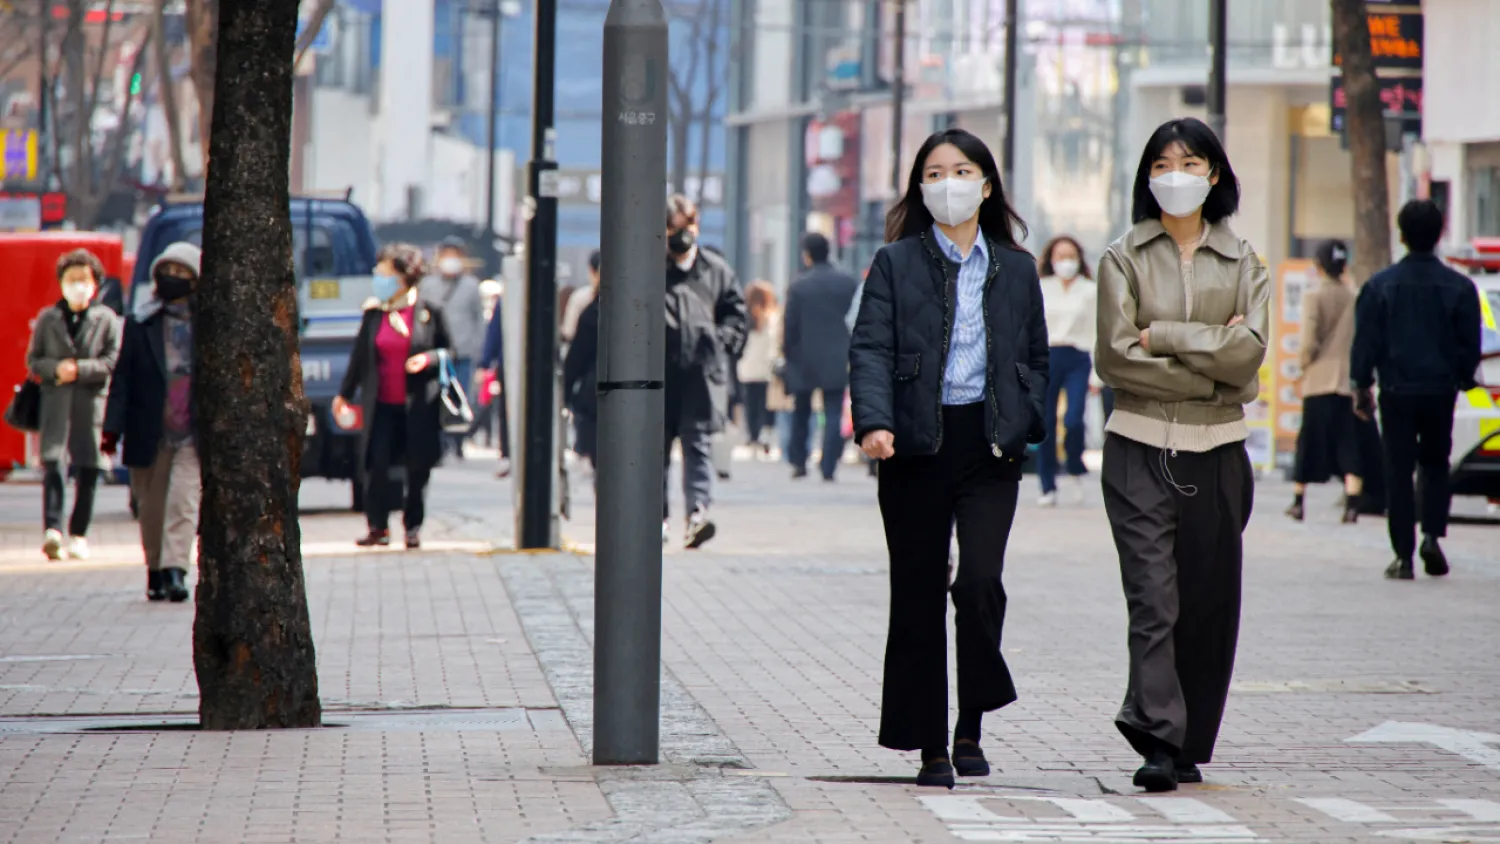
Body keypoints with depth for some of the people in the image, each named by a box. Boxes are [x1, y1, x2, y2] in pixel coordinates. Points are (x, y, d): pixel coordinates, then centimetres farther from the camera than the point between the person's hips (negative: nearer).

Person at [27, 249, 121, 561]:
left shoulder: (106, 319, 8)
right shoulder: (47, 318, 14)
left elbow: (112, 362, 0)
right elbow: (33, 361, 11)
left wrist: (79, 369, -13)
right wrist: (56, 368, -9)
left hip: (92, 400, 0)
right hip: (55, 400, 0)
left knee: (88, 468, 1)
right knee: (52, 463, -15)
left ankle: (78, 533, 10)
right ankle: (52, 529, -25)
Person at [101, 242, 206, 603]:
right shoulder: (140, 323, 6)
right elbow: (122, 378, 4)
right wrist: (112, 427, -3)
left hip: (193, 435, -1)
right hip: (149, 434, 1)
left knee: (184, 502, -14)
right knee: (151, 507, 8)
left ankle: (175, 570, -18)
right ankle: (155, 571, 21)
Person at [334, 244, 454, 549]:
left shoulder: (430, 312, -2)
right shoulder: (373, 314, 7)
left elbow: (449, 350, 5)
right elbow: (359, 357, 14)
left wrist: (428, 359, -15)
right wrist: (344, 393, 16)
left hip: (418, 405, -2)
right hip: (382, 404, 2)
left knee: (418, 467, 4)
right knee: (377, 463, -7)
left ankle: (413, 527, 17)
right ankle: (378, 527, 1)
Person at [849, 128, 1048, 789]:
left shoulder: (1016, 268, 12)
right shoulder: (895, 263, 4)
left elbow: (1036, 357, 19)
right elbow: (871, 349, -5)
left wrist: (1022, 424, 4)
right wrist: (874, 422, -22)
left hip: (989, 445, 1)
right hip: (916, 444, -1)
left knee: (981, 579, -16)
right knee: (919, 597, 2)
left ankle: (971, 727, 1)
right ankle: (930, 747, 10)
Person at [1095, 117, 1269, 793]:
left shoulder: (1241, 262, 10)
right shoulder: (1123, 259, 5)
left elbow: (1249, 352, -5)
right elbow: (1116, 358, -6)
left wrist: (1160, 337, -10)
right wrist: (1210, 367, -8)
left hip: (1217, 452, 2)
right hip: (1140, 448, -2)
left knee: (1209, 602, 5)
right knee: (1153, 598, -13)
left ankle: (1189, 746, 16)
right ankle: (1159, 742, -20)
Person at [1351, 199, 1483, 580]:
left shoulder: (1379, 285, -4)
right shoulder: (1459, 287, -3)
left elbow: (1366, 341, 0)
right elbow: (1469, 345, 3)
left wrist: (1362, 385, 9)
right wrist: (1462, 379, 18)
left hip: (1397, 392, -1)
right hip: (1440, 391, 1)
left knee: (1399, 472, 4)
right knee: (1436, 466, 16)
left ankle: (1403, 556, 0)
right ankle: (1432, 535, -3)